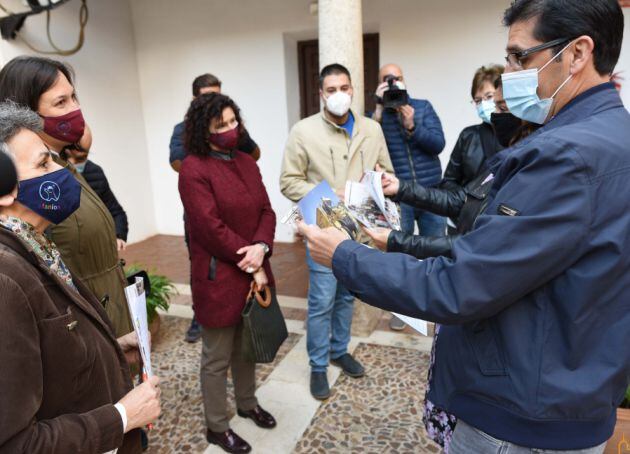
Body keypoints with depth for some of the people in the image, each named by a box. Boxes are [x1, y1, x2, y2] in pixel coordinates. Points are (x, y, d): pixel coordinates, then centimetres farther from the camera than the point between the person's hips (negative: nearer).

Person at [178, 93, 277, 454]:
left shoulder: (246, 162, 8)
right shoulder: (194, 170, -14)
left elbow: (266, 211, 4)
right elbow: (212, 229, -19)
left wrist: (261, 248, -15)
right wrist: (251, 266, -14)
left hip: (253, 271, 7)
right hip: (219, 277, -7)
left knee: (247, 346, 24)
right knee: (217, 358, 10)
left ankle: (248, 403, 45)